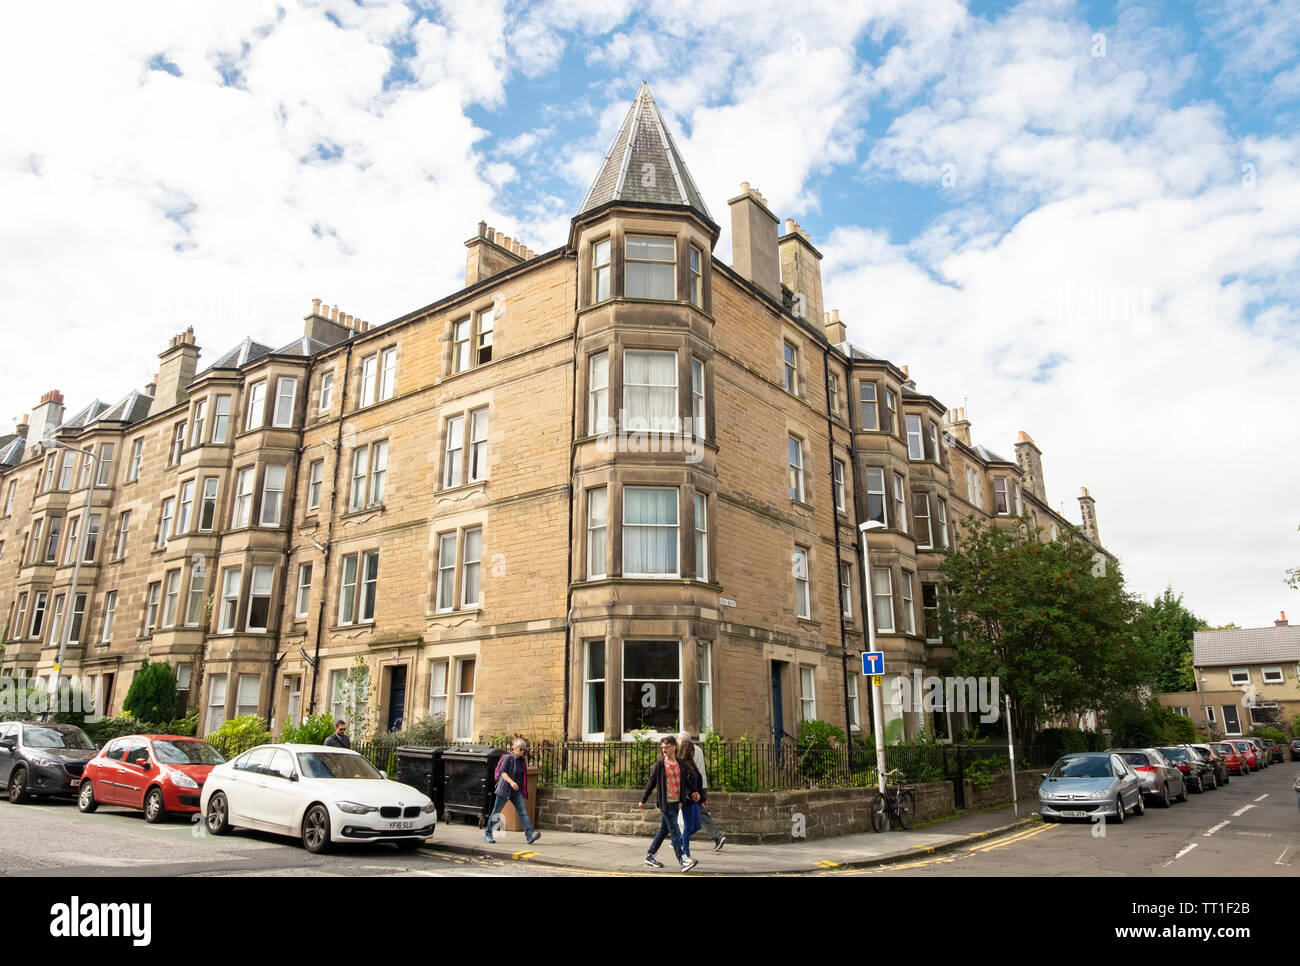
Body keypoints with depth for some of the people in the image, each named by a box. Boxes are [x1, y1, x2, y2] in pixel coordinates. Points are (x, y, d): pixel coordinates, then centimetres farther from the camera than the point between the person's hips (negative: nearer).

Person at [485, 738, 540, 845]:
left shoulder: (522, 761, 9)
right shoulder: (508, 758, -11)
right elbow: (503, 773, -22)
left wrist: (523, 791, 22)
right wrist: (511, 782, -36)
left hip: (517, 791, 5)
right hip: (504, 790, -5)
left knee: (523, 812, -8)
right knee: (496, 812, 7)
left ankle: (529, 836, -17)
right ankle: (487, 834, 24)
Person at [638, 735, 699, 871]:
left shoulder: (679, 763, 8)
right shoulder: (659, 764, -5)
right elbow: (651, 783, 1)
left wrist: (690, 794, 3)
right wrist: (643, 800, 5)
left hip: (676, 802, 6)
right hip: (665, 802, -5)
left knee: (664, 830, 13)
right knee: (674, 831, -8)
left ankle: (650, 856, 26)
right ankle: (683, 861, -11)